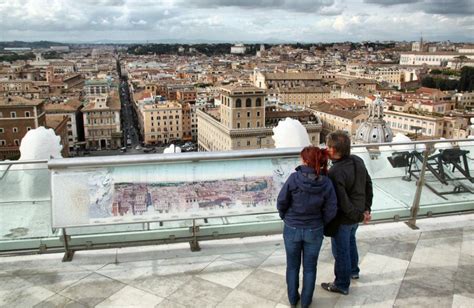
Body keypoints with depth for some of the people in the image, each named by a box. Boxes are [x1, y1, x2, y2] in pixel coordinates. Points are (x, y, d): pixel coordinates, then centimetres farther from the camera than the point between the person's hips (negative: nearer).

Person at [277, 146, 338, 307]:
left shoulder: (294, 178, -22)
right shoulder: (326, 183, -16)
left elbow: (281, 202, -14)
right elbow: (331, 211, -11)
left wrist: (286, 217, 7)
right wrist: (319, 222, 9)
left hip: (292, 229, -1)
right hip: (314, 231, 1)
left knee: (293, 265, 20)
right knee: (310, 267, 19)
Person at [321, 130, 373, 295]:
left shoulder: (335, 173, -33)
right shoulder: (358, 161, -9)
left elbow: (342, 202, -28)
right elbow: (368, 185, 1)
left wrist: (359, 216, -14)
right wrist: (366, 209, 6)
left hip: (343, 219, -8)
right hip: (356, 215, 8)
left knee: (340, 251, 12)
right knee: (350, 241, 31)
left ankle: (341, 285, 31)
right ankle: (353, 271, 52)